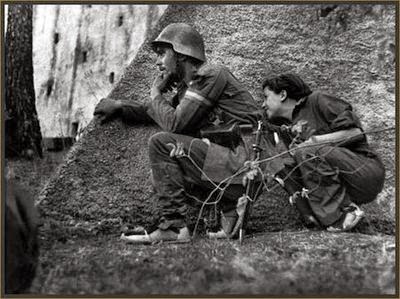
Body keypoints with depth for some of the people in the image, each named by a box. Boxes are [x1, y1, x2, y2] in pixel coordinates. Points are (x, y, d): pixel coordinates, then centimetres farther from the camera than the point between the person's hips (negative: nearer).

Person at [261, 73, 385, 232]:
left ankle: (346, 211, -19)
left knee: (307, 152, -27)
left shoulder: (316, 101, -1)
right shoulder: (283, 129, 19)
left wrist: (315, 140, -11)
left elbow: (355, 132, -10)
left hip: (367, 172, -6)